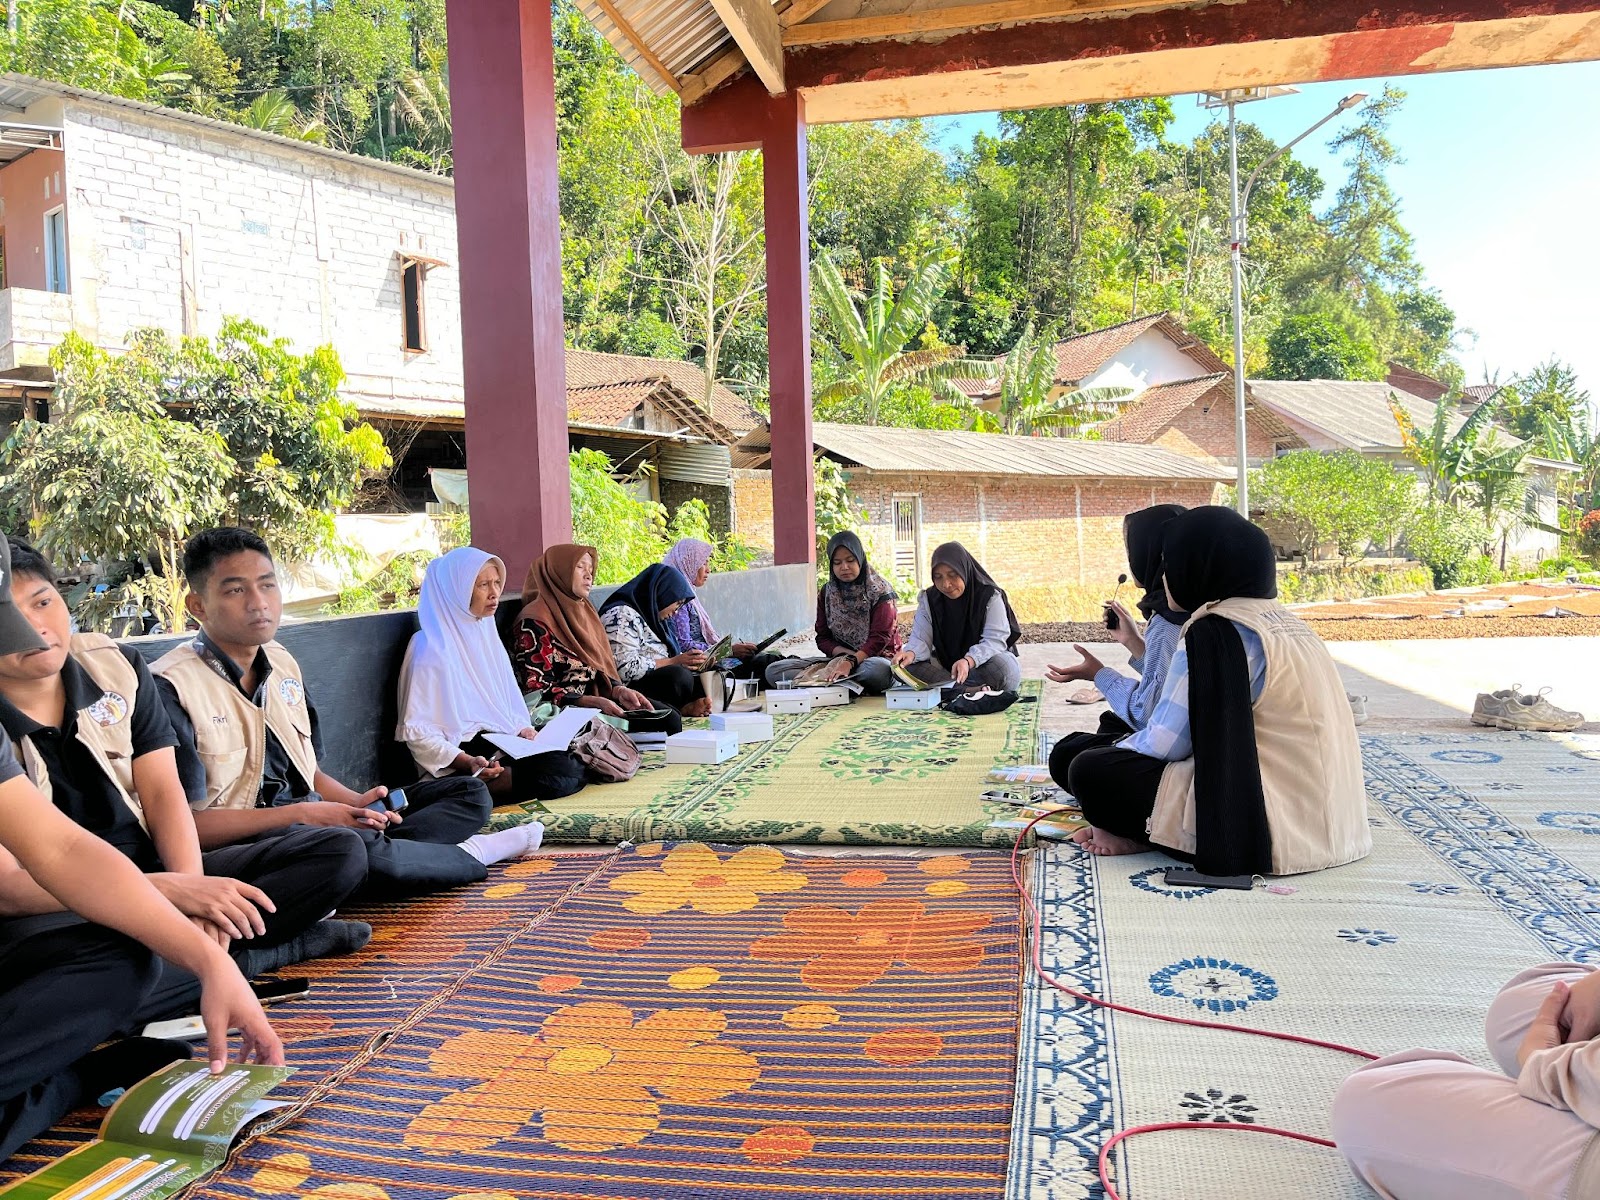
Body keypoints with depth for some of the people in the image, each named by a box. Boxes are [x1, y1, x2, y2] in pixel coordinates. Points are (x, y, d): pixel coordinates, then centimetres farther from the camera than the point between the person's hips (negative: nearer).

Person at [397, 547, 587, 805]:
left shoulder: (486, 634, 17)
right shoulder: (433, 648, -8)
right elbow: (417, 731, -12)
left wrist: (521, 729, 2)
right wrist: (468, 763, -25)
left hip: (503, 743, 8)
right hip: (466, 750, -8)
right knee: (562, 776, -27)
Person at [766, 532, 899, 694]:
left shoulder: (880, 591, -3)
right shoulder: (826, 592, 12)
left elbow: (880, 638, -14)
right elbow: (823, 638, 9)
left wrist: (851, 662, -30)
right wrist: (846, 655, -12)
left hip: (876, 658, -4)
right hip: (838, 659, 4)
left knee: (877, 670, -44)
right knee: (774, 671, -16)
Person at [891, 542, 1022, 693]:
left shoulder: (990, 596, -11)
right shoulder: (928, 599, 0)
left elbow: (995, 640, -21)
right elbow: (920, 638, -9)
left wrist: (968, 661, -41)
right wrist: (911, 653, -35)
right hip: (945, 664, 3)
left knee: (1002, 666, -37)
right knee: (909, 667, -25)